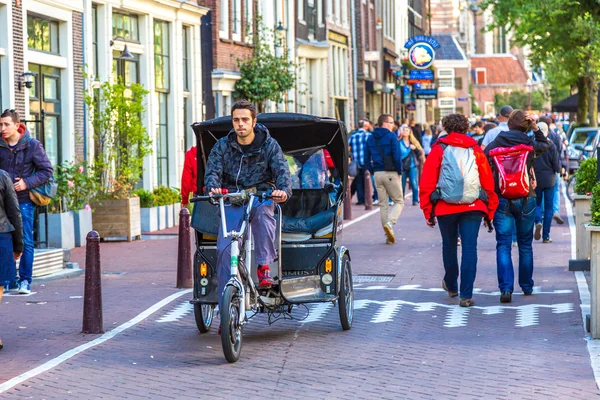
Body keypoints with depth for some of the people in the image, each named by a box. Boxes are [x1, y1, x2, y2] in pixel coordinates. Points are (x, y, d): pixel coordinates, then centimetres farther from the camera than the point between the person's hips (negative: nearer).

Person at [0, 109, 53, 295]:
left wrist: (27, 182, -13)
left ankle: (25, 281, 6)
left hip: (24, 200, -2)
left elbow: (47, 170, -2)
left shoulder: (32, 145, -5)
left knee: (26, 242, -1)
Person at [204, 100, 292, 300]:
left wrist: (283, 190, -35)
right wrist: (212, 187, -33)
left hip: (261, 196, -1)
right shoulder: (222, 146, 2)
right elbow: (212, 170, -8)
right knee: (224, 249, -13)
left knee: (263, 212, -39)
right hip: (232, 201, 2)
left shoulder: (269, 145, -1)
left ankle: (264, 266, -30)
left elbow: (282, 170, -12)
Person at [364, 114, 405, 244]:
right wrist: (399, 171, -4)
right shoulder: (391, 136, -8)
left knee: (383, 204, 10)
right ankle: (390, 223, -20)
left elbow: (367, 158, 10)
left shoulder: (370, 138, 11)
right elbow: (397, 156, -15)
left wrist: (373, 172, 13)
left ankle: (388, 236, 8)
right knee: (398, 201, 6)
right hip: (391, 173, -5)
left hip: (377, 174, 5)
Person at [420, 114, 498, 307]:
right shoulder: (476, 150, 6)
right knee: (469, 249, -2)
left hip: (445, 208, 0)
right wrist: (489, 211, 13)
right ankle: (466, 295, -9)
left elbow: (427, 183, -1)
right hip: (473, 207, 0)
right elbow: (488, 182, 6)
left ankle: (451, 285, 36)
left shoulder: (438, 150, 2)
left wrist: (428, 211, 5)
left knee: (449, 246, 18)